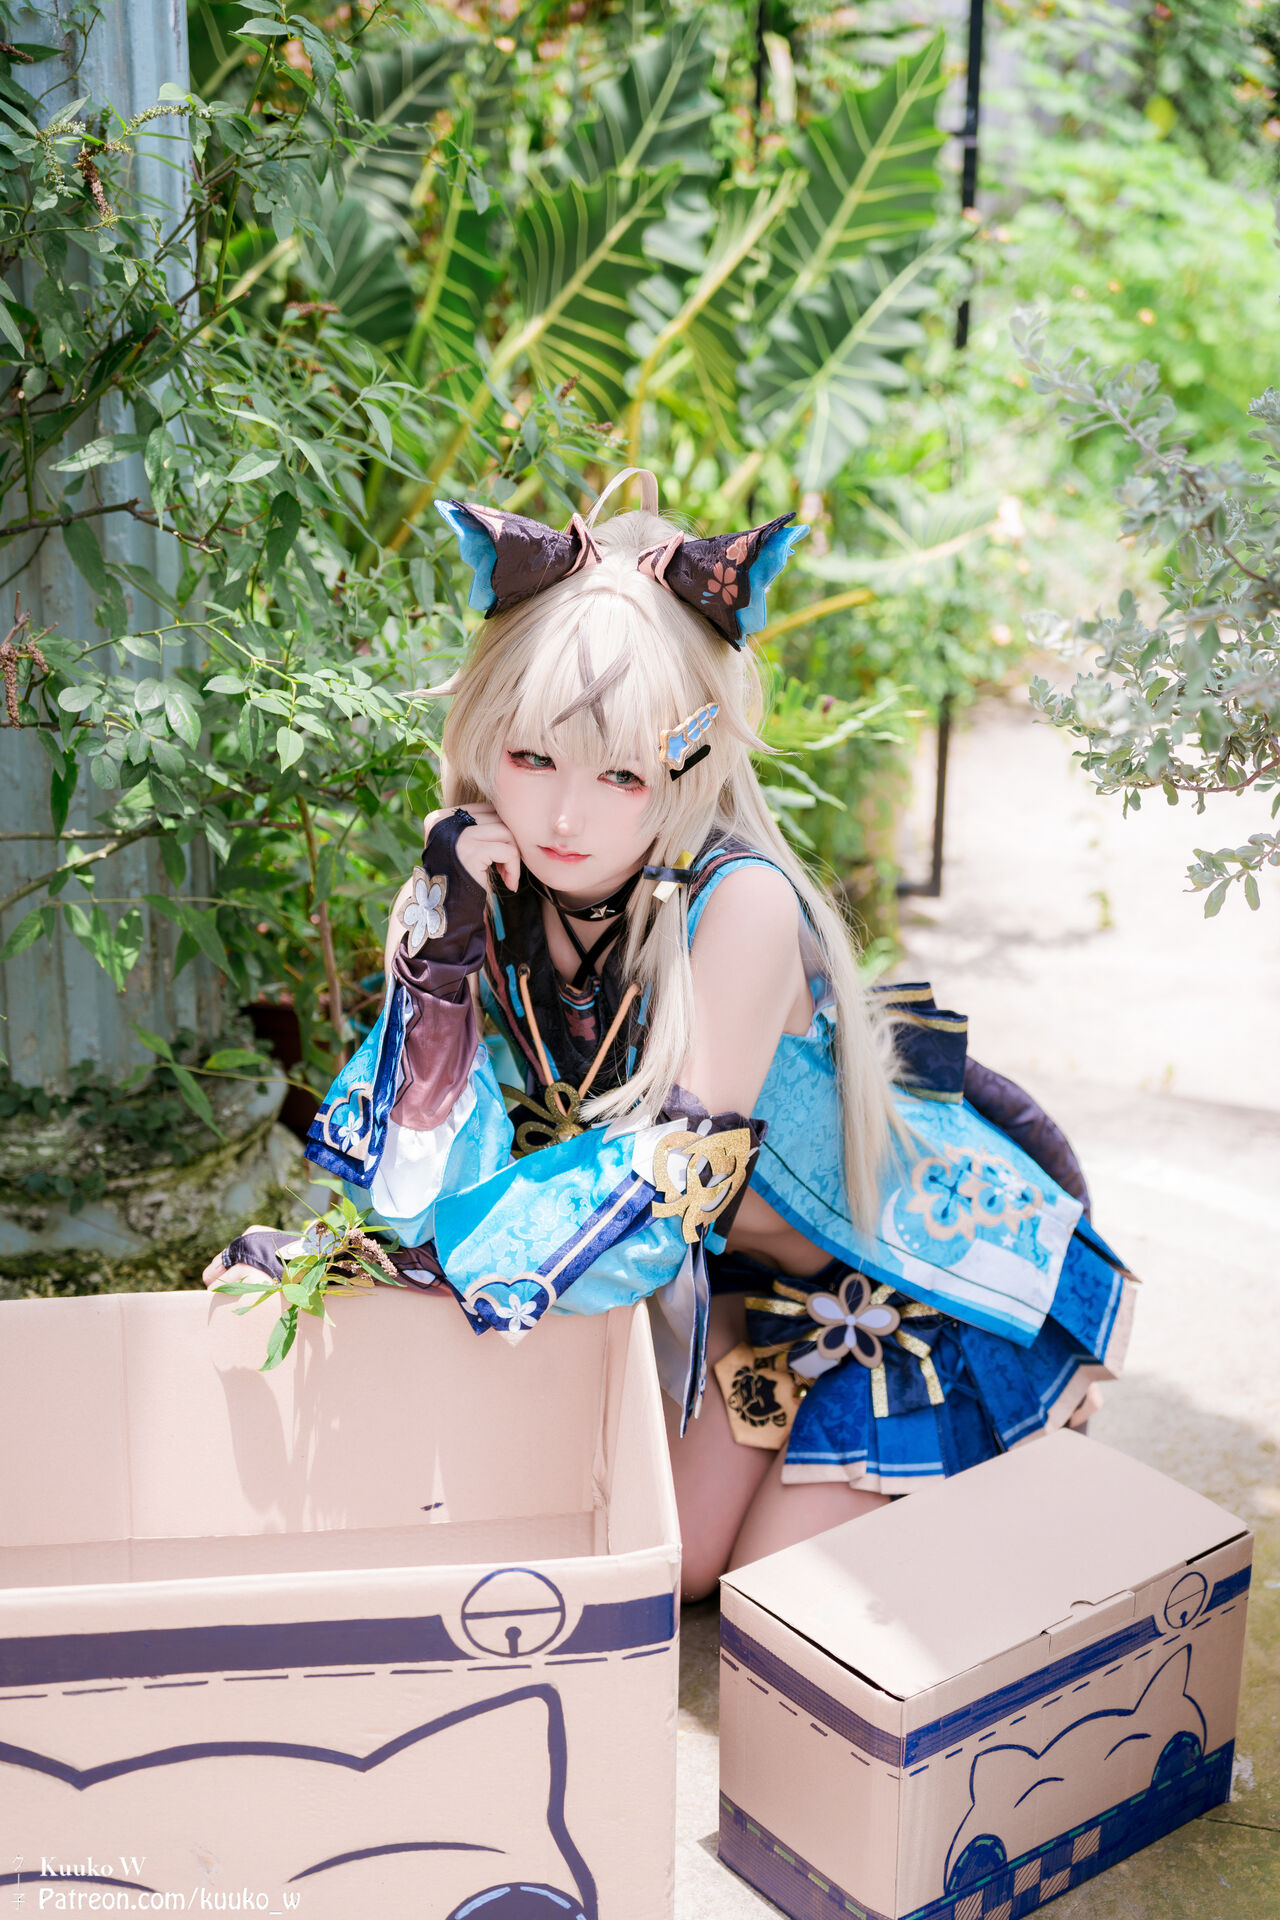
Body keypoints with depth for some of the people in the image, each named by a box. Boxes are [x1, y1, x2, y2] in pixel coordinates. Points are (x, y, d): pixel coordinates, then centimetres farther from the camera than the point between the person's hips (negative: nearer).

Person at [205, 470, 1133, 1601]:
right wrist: (441, 946, -33)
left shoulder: (743, 904, -34)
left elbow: (661, 1192, -33)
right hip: (755, 1270, 6)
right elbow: (419, 1198, -23)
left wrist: (440, 1258, -28)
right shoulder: (494, 898, -17)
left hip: (937, 1272, -5)